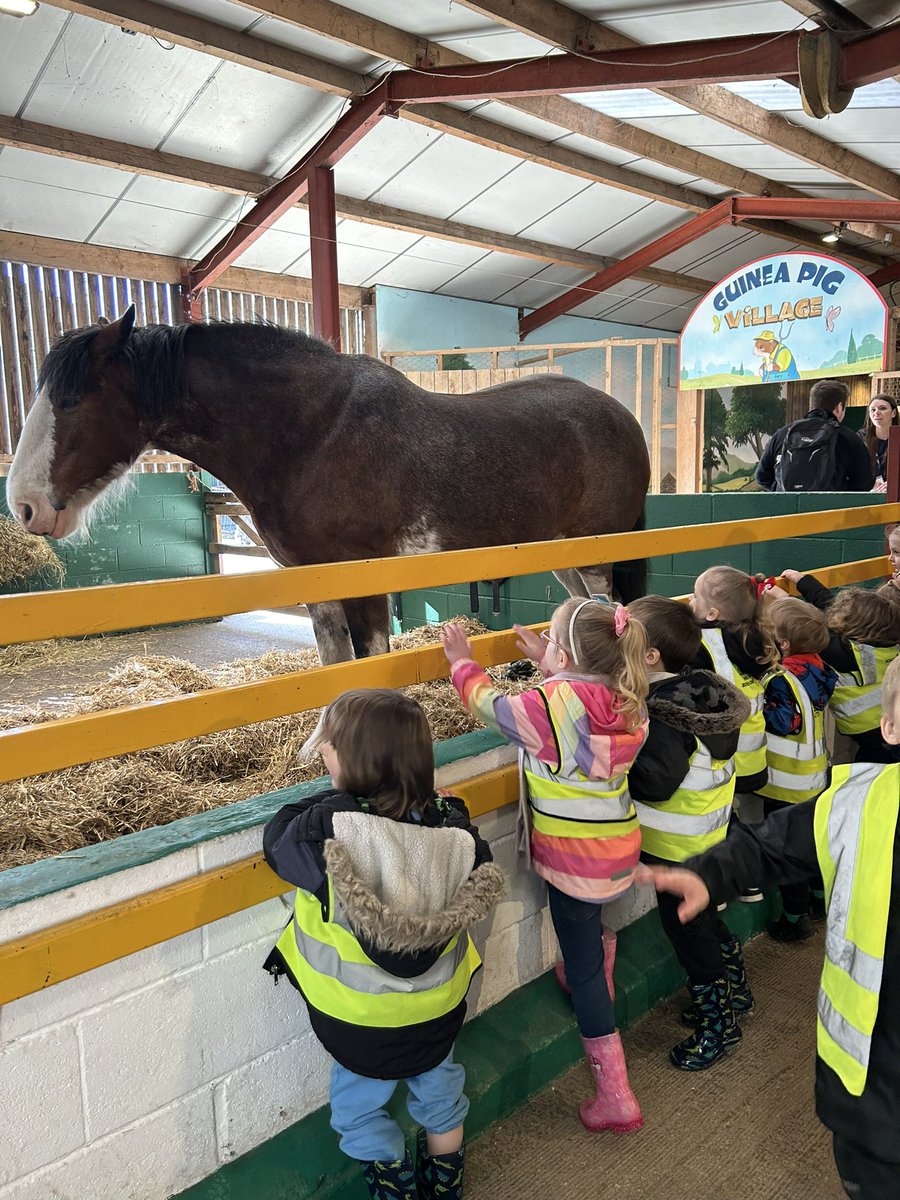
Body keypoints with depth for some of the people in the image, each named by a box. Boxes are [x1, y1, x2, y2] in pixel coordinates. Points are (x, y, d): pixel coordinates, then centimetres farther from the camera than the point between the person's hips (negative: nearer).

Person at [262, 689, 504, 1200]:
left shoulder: (329, 827, -32)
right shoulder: (451, 820, -21)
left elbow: (276, 837, -11)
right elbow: (481, 878, 0)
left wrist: (333, 798, -3)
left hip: (361, 1016, -4)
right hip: (439, 1006, 4)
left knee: (358, 1106, 26)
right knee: (439, 1092, 31)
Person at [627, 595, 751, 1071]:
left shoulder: (661, 709, -29)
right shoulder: (699, 689, -2)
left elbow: (658, 781, -33)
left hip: (677, 847, -9)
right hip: (708, 834, 9)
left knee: (684, 925, 9)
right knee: (701, 916, 27)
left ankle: (718, 1023, 25)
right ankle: (733, 989, 46)